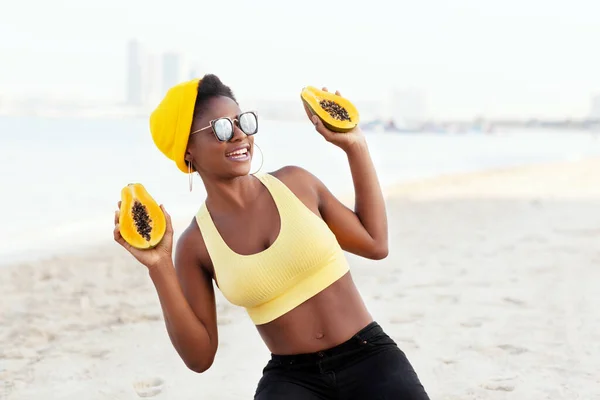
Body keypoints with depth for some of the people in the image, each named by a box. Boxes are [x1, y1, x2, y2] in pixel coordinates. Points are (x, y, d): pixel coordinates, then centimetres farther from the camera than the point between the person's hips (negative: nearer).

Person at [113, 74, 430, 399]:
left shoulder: (295, 183, 3)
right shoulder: (195, 245, -1)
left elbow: (375, 244, 13)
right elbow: (199, 356, -2)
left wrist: (354, 147, 10)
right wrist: (159, 267, -10)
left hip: (369, 356, 1)